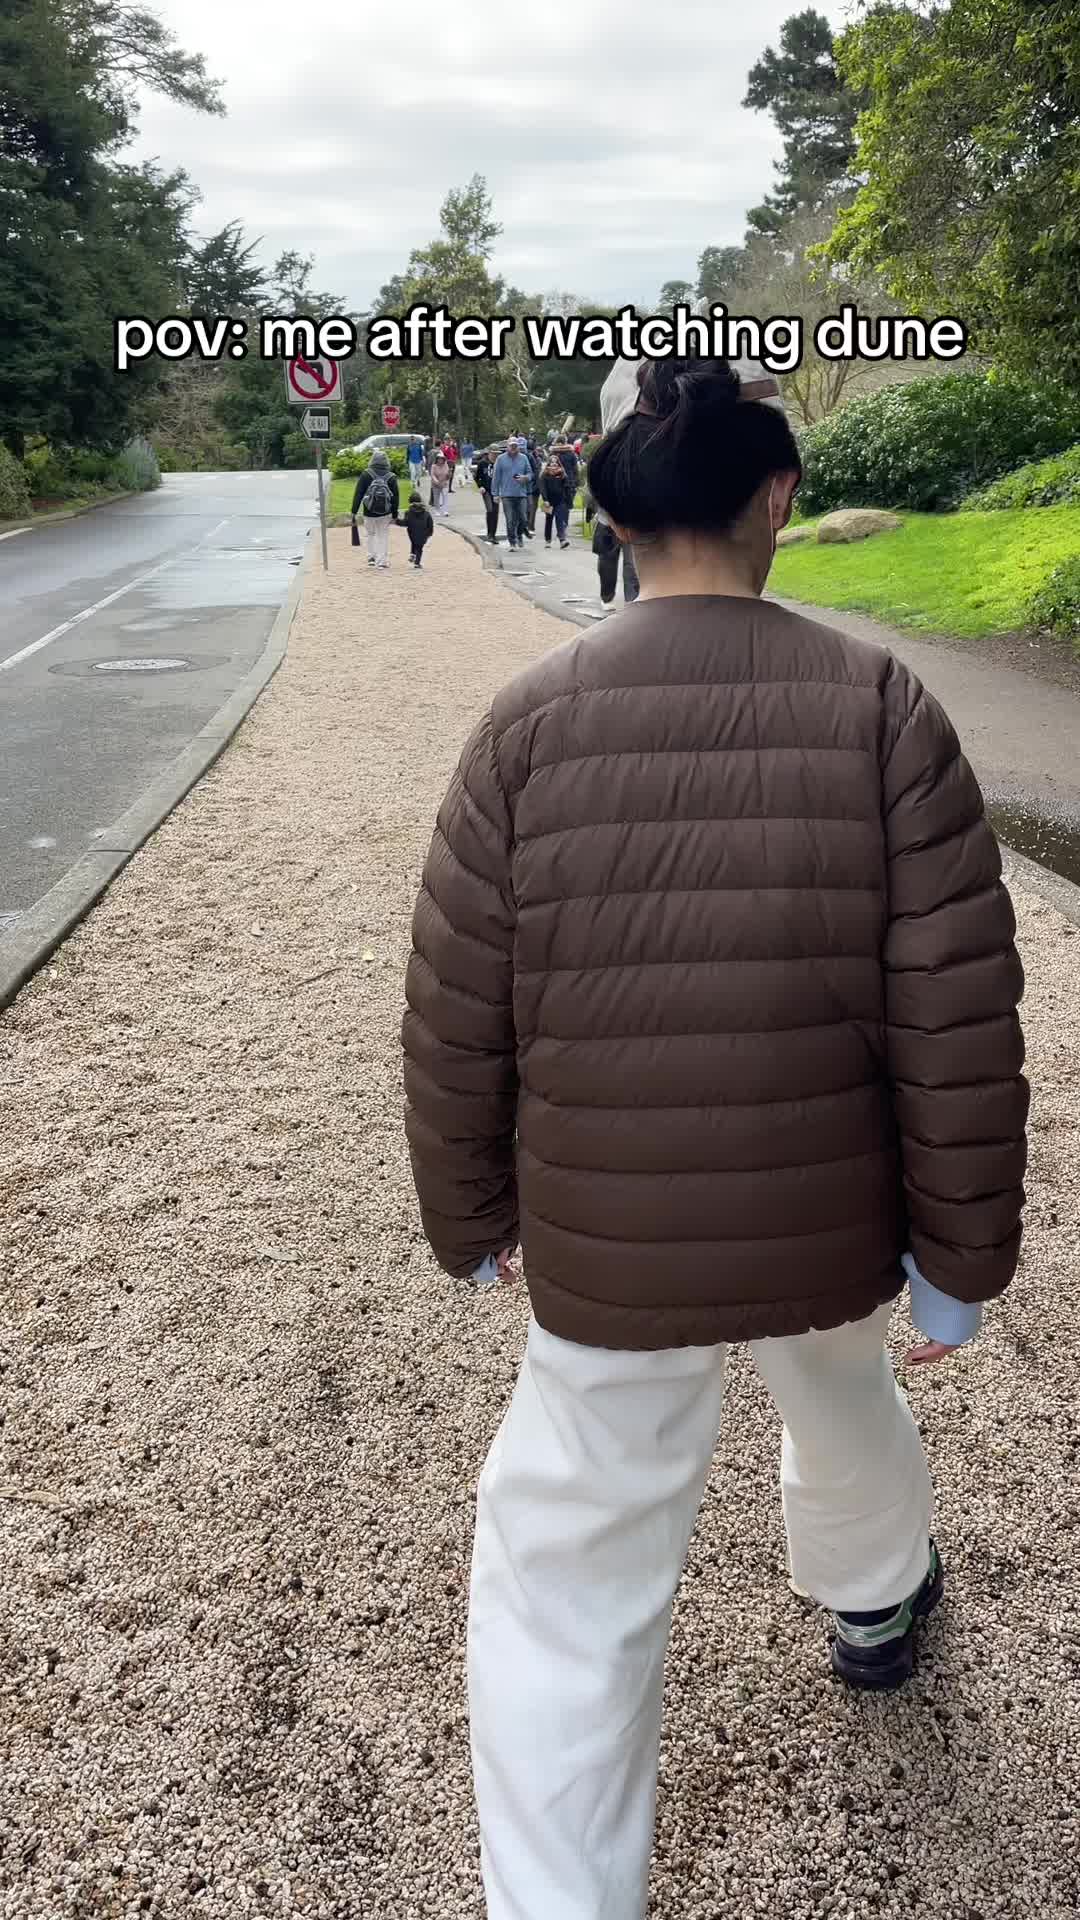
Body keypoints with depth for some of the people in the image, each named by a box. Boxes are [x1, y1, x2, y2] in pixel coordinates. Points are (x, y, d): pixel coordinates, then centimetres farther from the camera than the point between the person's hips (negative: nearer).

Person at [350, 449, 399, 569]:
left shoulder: (366, 475, -8)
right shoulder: (391, 477, -4)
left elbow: (358, 494, -8)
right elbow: (395, 497, 0)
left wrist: (354, 512, -5)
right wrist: (395, 515, 8)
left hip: (369, 513, -1)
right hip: (385, 514, 1)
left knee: (371, 534, 20)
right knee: (383, 536, 11)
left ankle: (371, 557, 16)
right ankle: (382, 560, 7)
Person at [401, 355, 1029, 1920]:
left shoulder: (532, 718, -13)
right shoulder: (881, 705, -12)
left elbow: (457, 1020, -8)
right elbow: (959, 1015, -12)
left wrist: (471, 1220, 8)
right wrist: (962, 1250, 1)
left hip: (602, 1249, -2)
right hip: (833, 1231, 3)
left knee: (568, 1570, 15)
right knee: (843, 1395, 34)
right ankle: (877, 1603, 64)